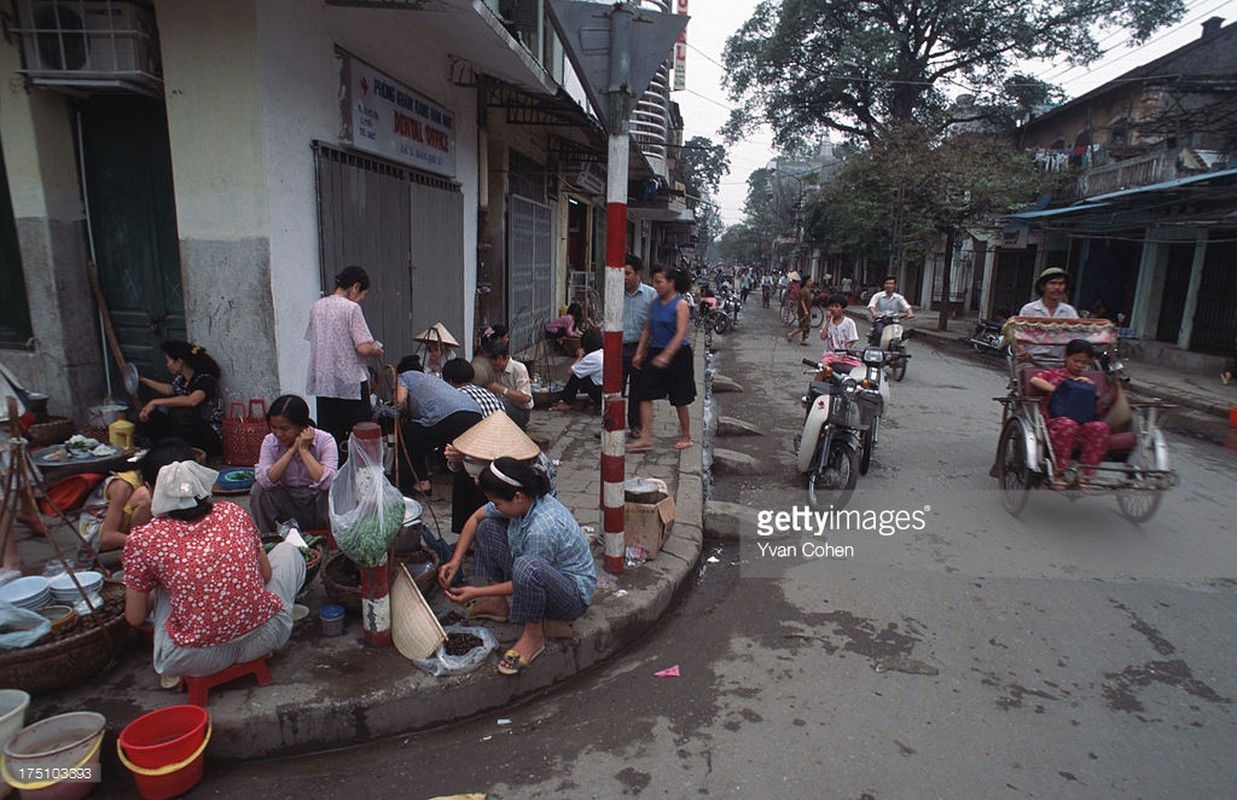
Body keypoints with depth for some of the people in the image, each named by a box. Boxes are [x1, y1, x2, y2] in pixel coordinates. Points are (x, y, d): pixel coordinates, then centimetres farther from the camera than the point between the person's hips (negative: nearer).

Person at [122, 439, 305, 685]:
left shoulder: (143, 540, -4)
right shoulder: (234, 513, 1)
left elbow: (136, 618, 5)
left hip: (199, 661, -1)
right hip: (263, 639, 1)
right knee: (287, 550, 24)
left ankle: (176, 668, 15)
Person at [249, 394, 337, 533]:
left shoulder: (325, 440, -19)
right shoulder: (270, 441, -9)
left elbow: (326, 482, -33)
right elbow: (264, 481, -25)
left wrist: (304, 450, -29)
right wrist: (292, 450, -27)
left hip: (318, 507, -3)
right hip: (289, 507, 3)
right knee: (258, 490, -21)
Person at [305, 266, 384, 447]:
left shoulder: (316, 307, 8)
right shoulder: (351, 308, -11)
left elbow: (312, 341, 16)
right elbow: (363, 348, -18)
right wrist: (376, 350, 4)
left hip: (323, 382, 6)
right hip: (351, 382, -6)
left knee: (328, 434, 9)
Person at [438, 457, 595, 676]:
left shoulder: (542, 529, -35)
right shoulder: (522, 501, -11)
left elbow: (525, 579, -23)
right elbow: (476, 518, 5)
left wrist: (476, 593, -17)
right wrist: (455, 562, -3)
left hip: (574, 594, -9)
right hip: (541, 576, 9)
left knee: (527, 566, -42)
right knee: (487, 526, 2)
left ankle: (534, 635, -15)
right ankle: (498, 605, 11)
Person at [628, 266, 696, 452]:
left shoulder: (680, 305, -12)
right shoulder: (654, 303, 7)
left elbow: (680, 334, -21)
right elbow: (647, 330, 12)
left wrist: (666, 356, -30)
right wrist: (639, 353, 5)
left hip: (677, 354, -6)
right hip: (655, 352, 6)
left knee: (680, 400, 6)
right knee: (645, 394, -3)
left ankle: (686, 437, 24)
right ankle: (646, 438, 0)